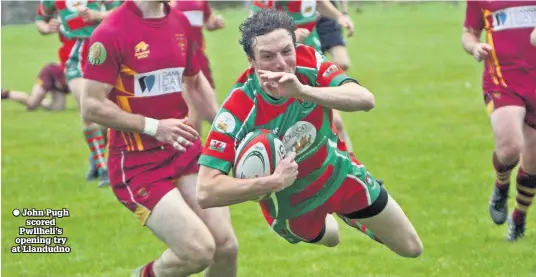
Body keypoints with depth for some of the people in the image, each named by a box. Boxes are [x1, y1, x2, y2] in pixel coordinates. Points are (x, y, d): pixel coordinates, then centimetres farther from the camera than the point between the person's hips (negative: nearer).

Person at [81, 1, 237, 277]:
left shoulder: (180, 22, 7)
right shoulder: (111, 33, -15)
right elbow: (91, 106, -16)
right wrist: (154, 126, -19)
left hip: (185, 152, 7)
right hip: (138, 163, -7)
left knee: (226, 246, -5)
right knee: (198, 250, -18)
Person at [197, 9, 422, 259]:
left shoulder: (309, 62, -27)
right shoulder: (238, 110, -37)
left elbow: (366, 100, -42)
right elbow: (206, 192, -40)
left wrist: (302, 90, -54)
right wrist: (273, 182, -46)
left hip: (338, 173, 2)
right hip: (290, 205, -2)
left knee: (411, 248, 15)